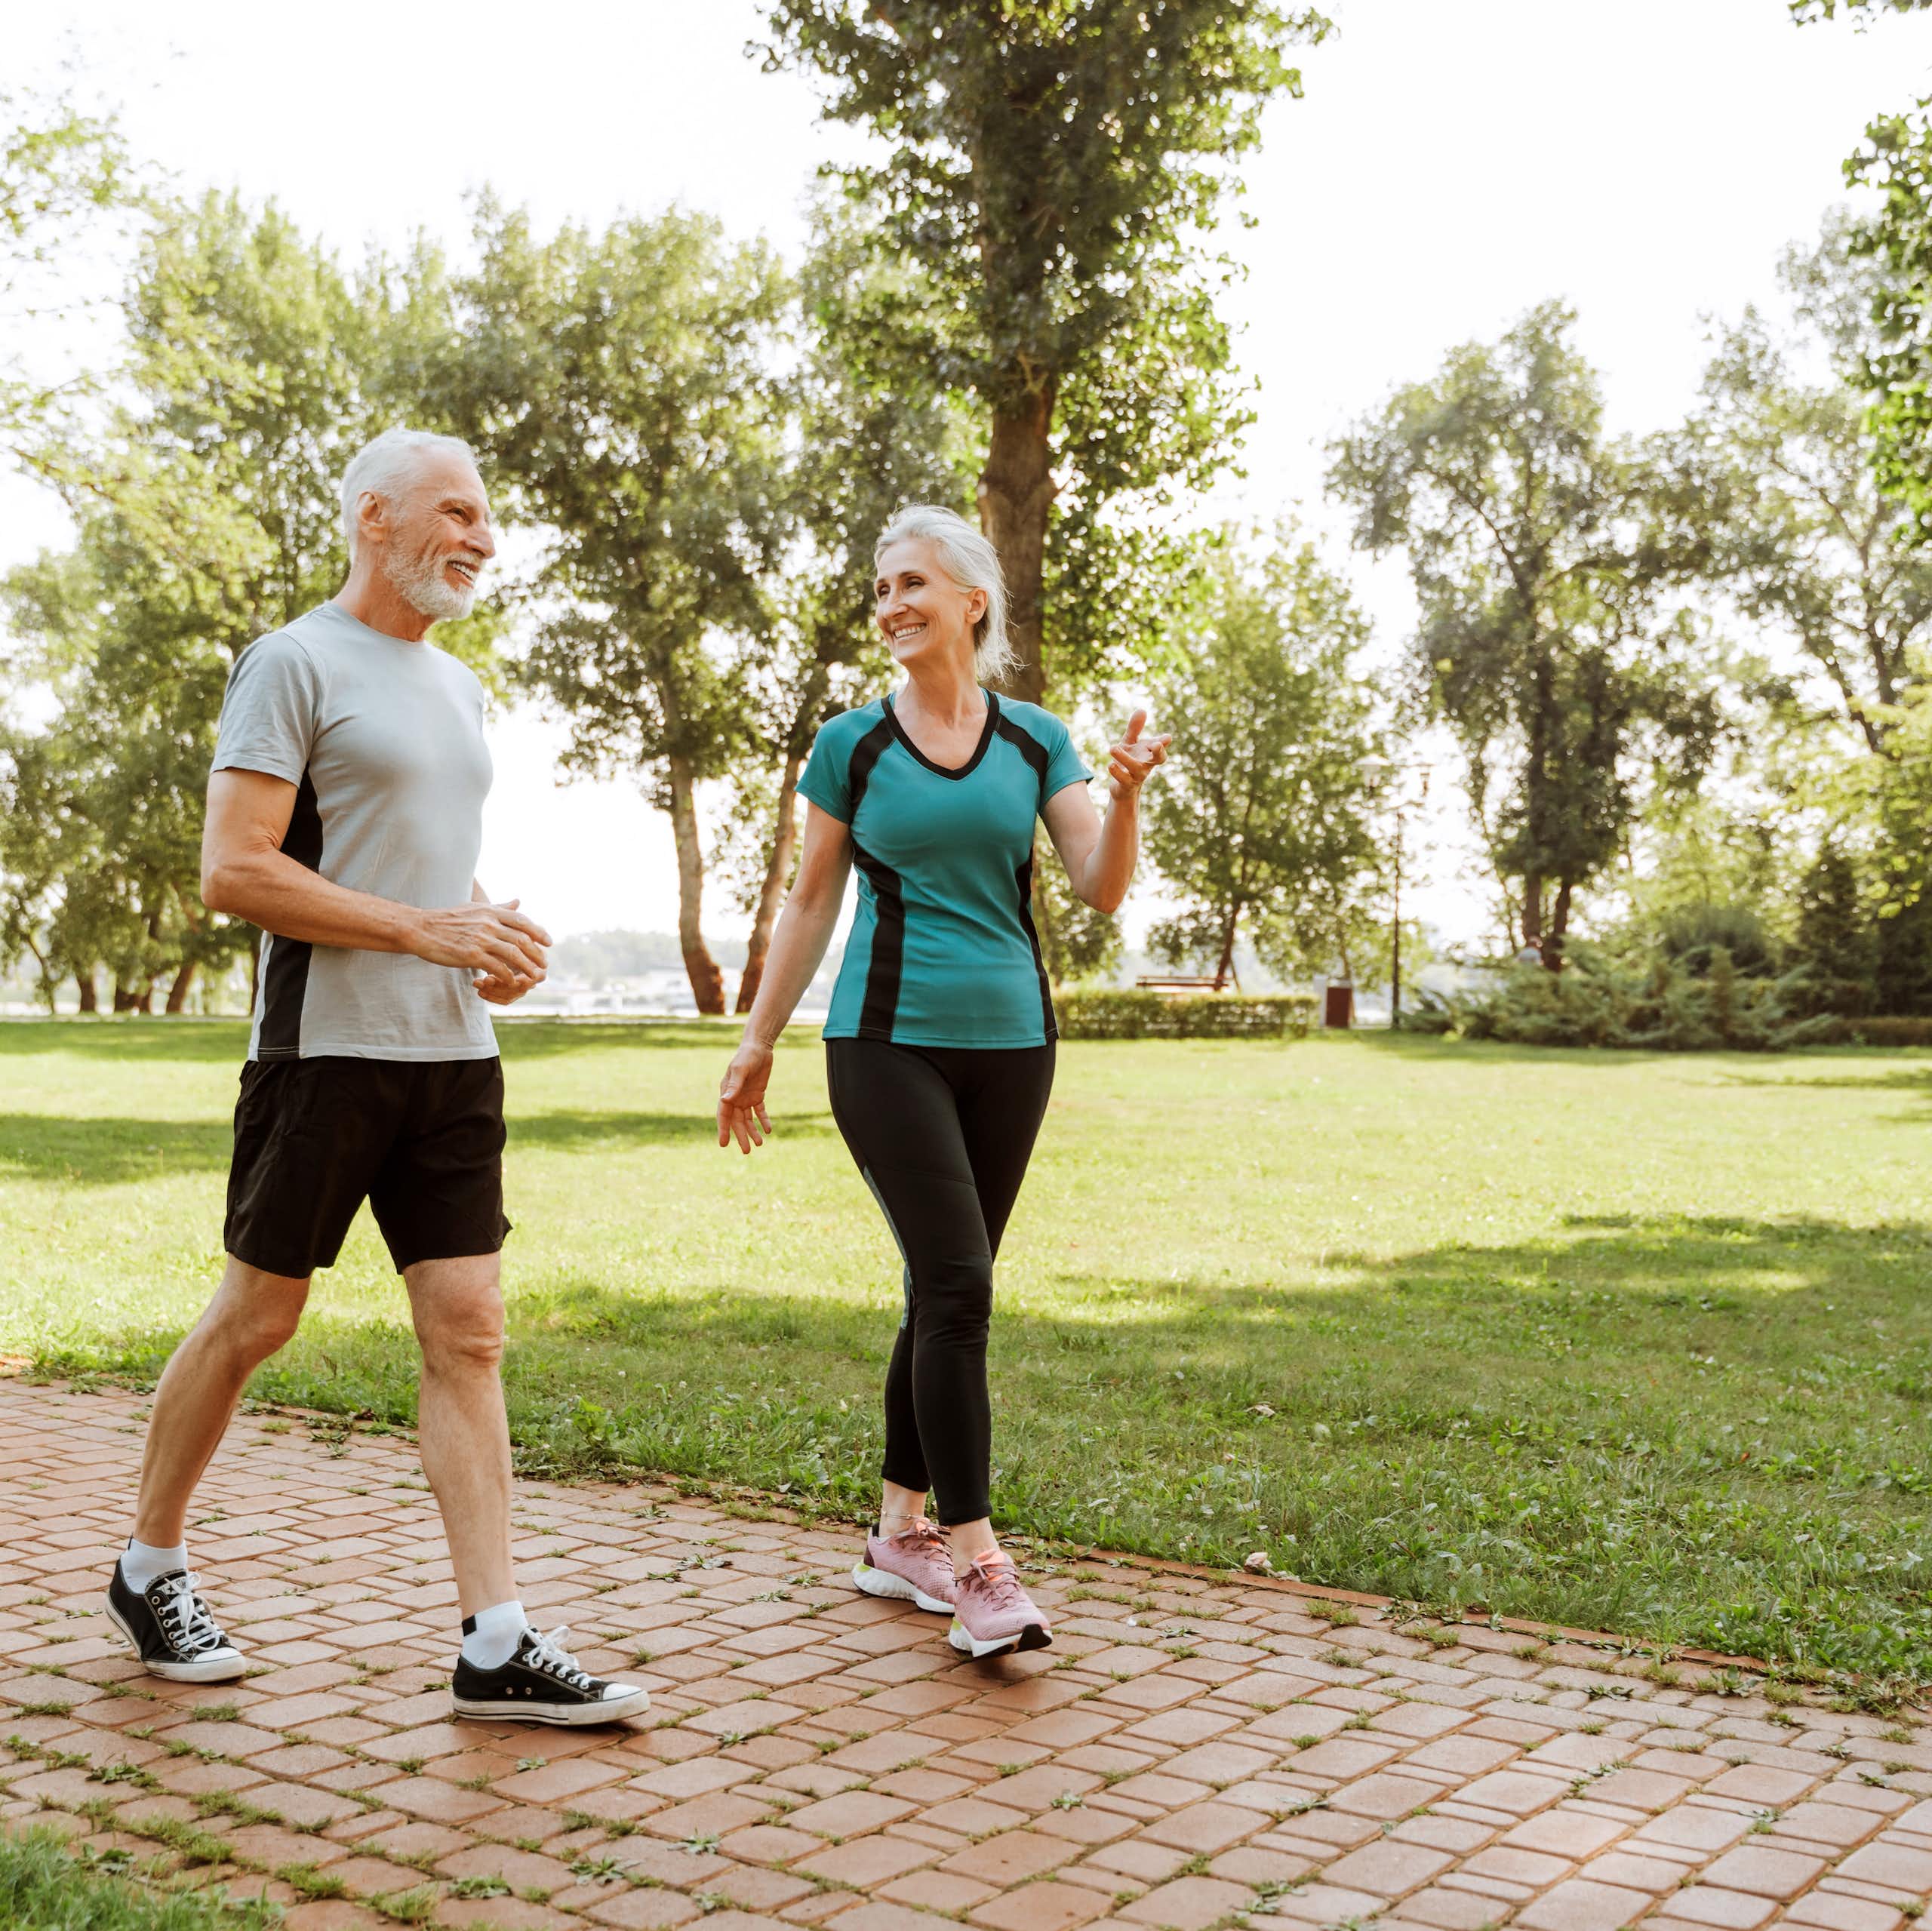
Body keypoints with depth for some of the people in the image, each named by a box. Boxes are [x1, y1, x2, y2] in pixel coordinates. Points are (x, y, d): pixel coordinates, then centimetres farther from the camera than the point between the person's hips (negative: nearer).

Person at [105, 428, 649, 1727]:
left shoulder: (457, 686, 18)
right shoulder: (296, 665, -6)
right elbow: (235, 872, -14)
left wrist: (502, 937, 4)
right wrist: (426, 928, -18)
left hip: (456, 1052, 7)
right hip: (326, 1048, -6)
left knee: (469, 1334, 0)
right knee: (257, 1316, 5)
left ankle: (498, 1645, 2)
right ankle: (151, 1568, 28)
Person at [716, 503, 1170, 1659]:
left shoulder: (1036, 742, 7)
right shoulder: (852, 745, 3)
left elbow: (1104, 888, -1)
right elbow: (812, 903, 9)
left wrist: (1127, 796, -20)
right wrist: (760, 1044, 9)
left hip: (1009, 1043, 3)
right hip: (889, 1042, -3)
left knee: (946, 1294, 9)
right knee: (957, 1285, -14)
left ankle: (901, 1537, 21)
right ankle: (974, 1562, -9)